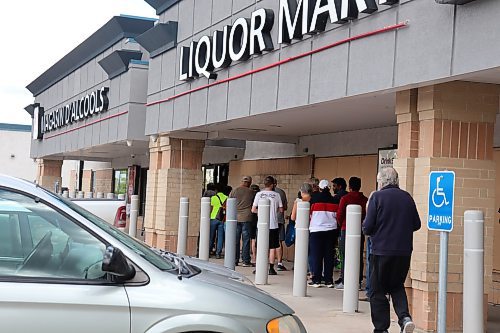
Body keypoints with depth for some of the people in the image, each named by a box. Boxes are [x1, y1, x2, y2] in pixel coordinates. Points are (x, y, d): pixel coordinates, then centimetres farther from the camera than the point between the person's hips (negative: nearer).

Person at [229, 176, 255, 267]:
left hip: (236, 218, 1)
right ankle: (246, 261, 1)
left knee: (235, 240, 6)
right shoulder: (251, 192, 1)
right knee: (246, 240, 1)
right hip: (247, 218, -1)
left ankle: (235, 260, 8)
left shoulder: (234, 191, 3)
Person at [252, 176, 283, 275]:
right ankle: (271, 268, 5)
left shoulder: (259, 194, -3)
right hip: (273, 225, -1)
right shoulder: (276, 195, -3)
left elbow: (253, 210, -4)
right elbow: (281, 210, 1)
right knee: (272, 247, 6)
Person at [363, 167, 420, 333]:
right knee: (397, 286, 21)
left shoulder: (377, 197, -8)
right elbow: (416, 224, 10)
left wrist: (366, 228, 11)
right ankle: (405, 317, -1)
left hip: (382, 251, -4)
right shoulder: (407, 197, 4)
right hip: (404, 251, 4)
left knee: (378, 291, 9)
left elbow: (368, 227, -11)